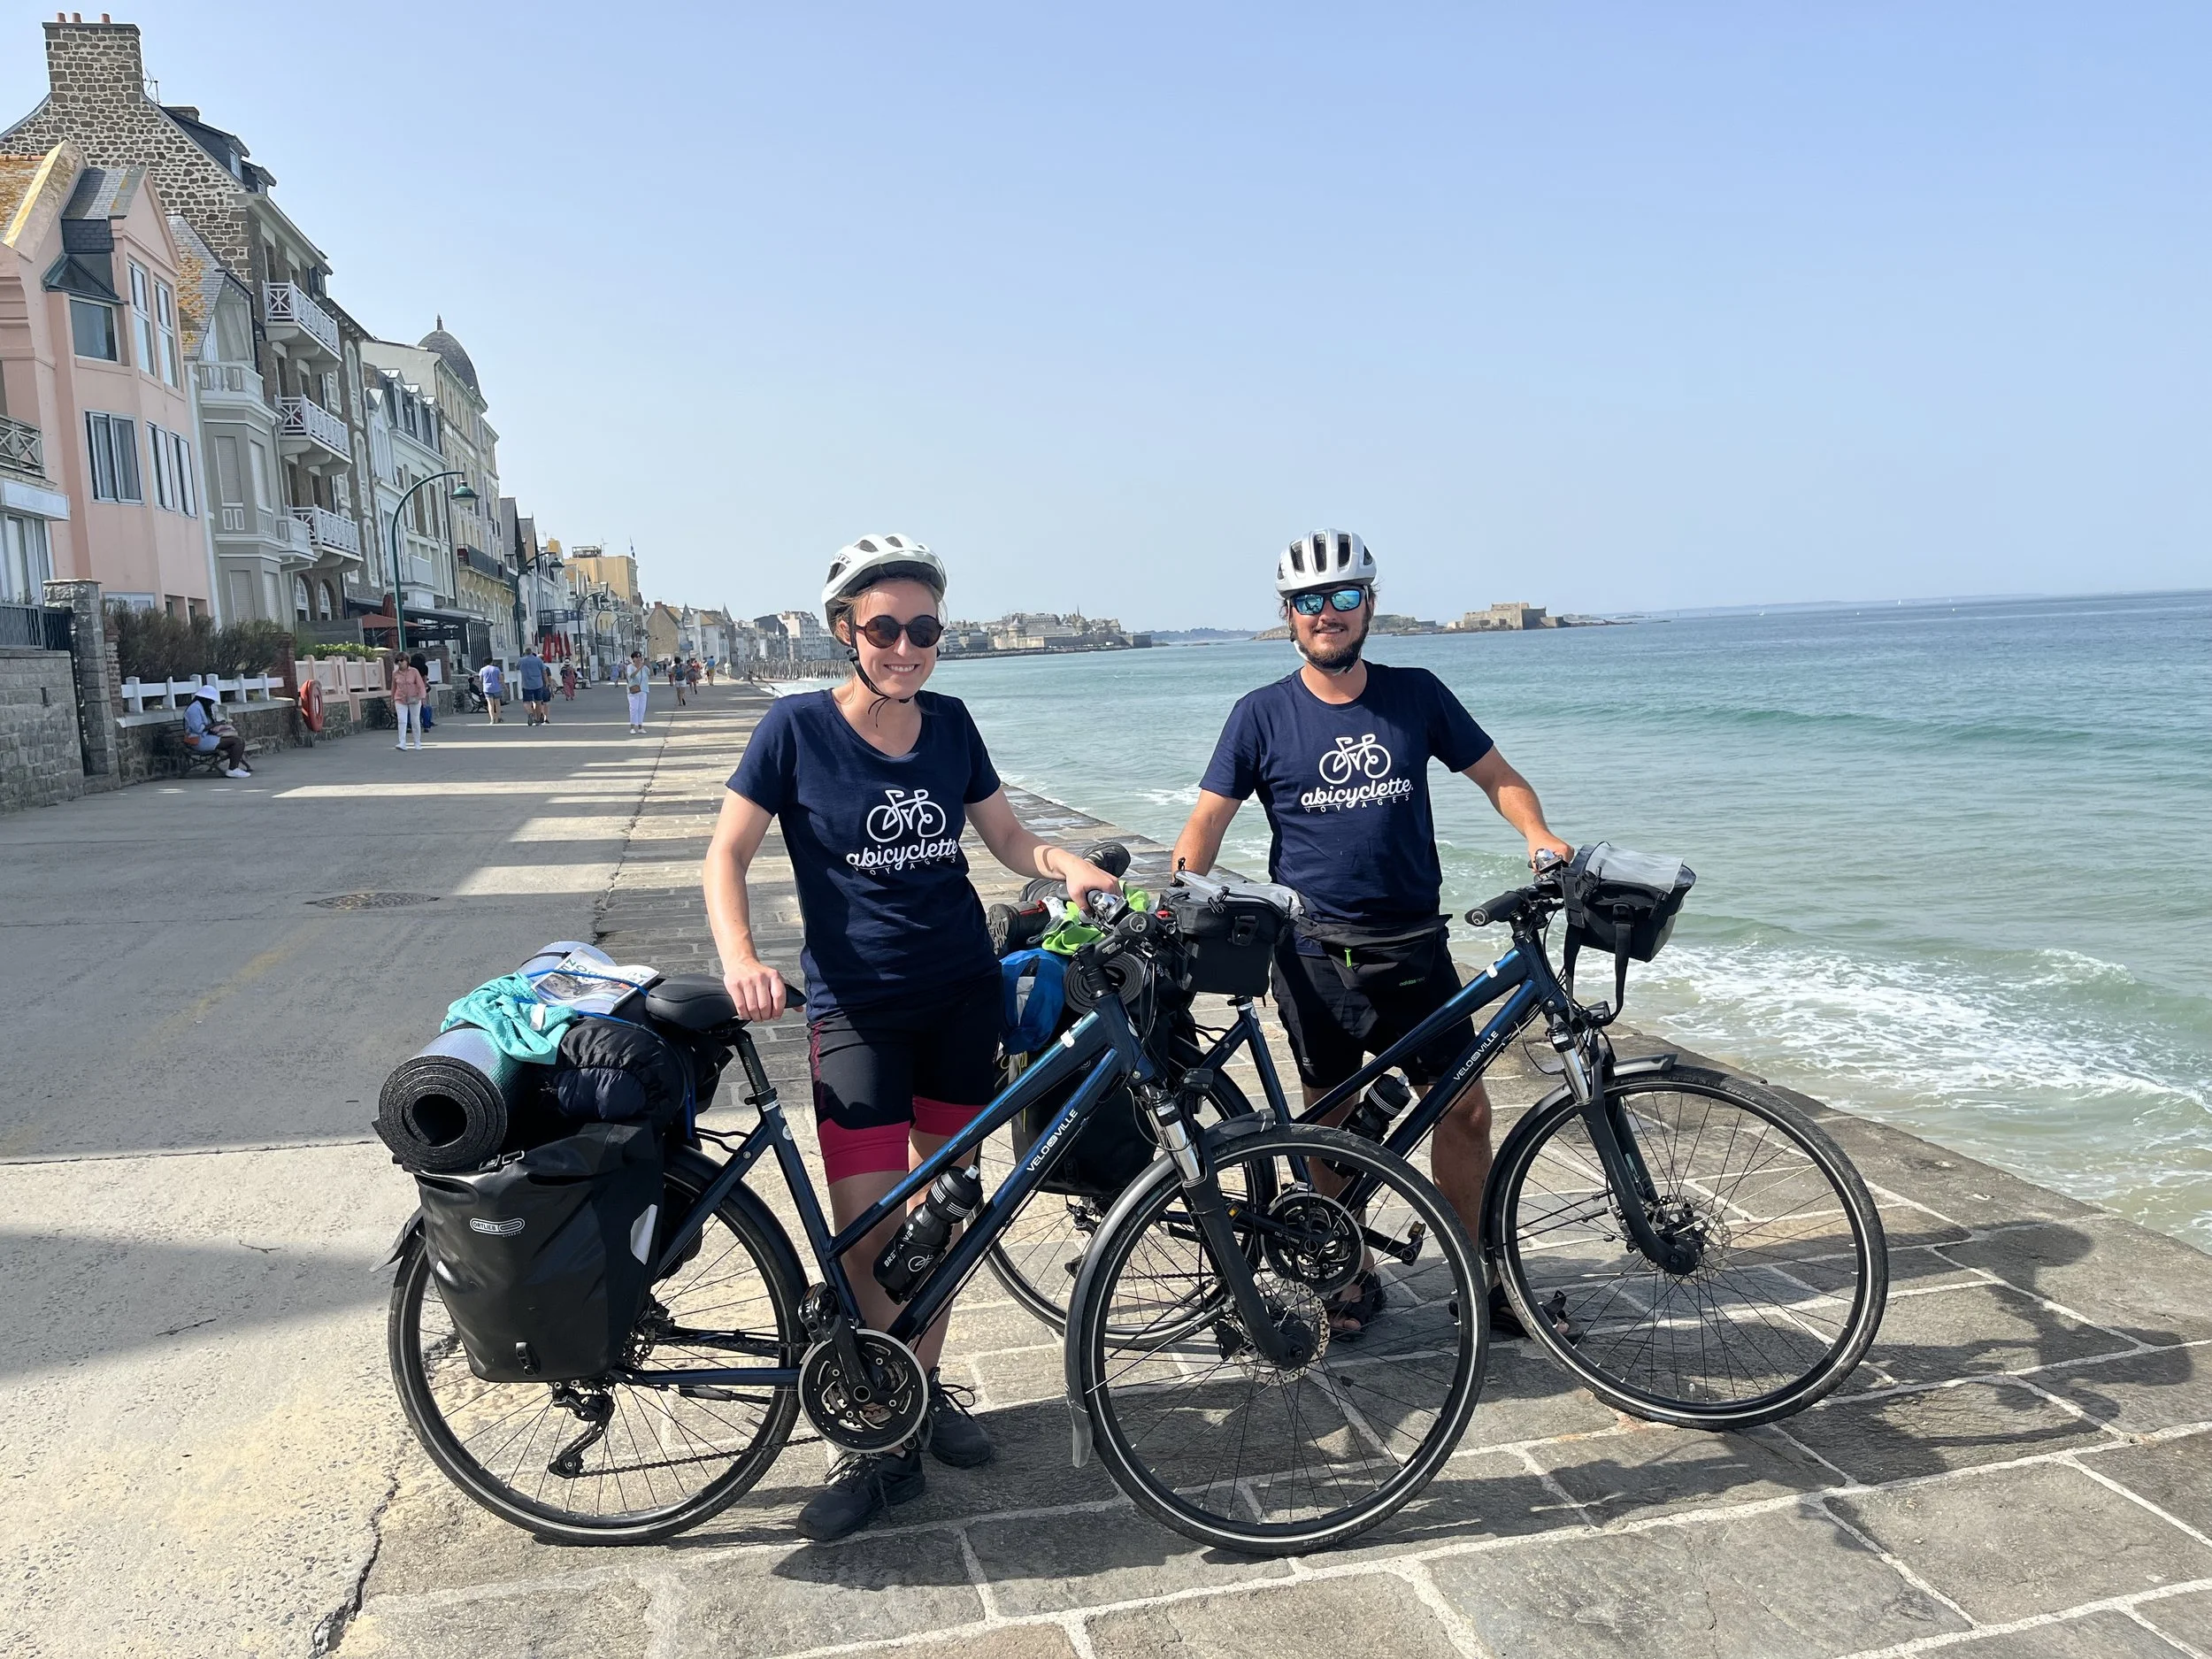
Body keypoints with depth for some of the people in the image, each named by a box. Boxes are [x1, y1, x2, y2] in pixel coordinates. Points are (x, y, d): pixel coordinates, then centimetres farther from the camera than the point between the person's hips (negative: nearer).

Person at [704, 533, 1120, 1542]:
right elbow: (727, 855, -6)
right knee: (867, 1232, -8)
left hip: (963, 994, 4)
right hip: (857, 1006, -4)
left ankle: (925, 1387, 31)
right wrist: (739, 959, -23)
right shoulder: (797, 728, -8)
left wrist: (1068, 868, -11)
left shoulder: (949, 723, 2)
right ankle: (879, 1446, 10)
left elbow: (1006, 836, 10)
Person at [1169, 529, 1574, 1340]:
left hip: (1414, 945, 1)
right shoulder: (1262, 714, -1)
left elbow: (1495, 775, 9)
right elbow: (1206, 822, -2)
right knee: (1332, 1121, 8)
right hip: (1316, 951, -1)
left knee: (1464, 1107, 2)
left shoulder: (1415, 694, 3)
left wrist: (1539, 834, -10)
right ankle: (1352, 1278, 26)